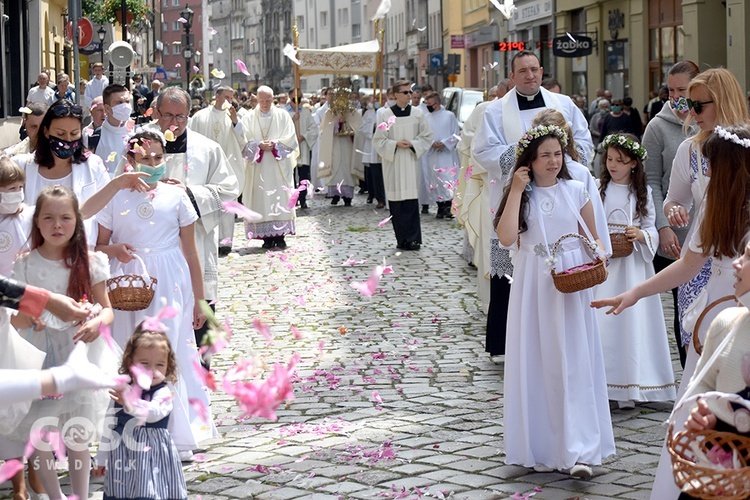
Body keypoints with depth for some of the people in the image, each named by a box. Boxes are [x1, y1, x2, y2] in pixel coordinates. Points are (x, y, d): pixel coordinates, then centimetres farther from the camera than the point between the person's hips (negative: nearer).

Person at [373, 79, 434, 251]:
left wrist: (412, 144, -7)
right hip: (393, 163, 0)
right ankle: (402, 239, 5)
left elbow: (427, 136, 9)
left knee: (412, 199, -7)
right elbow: (378, 140, 4)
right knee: (396, 201, -1)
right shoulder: (385, 115, 2)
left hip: (411, 163, 0)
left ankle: (413, 238, -5)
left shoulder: (417, 113, 5)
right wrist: (395, 144, -11)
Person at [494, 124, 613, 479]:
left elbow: (593, 237, 12)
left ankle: (579, 451, -6)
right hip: (533, 286, 0)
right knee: (536, 364, 4)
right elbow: (506, 238, -12)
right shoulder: (520, 194, 2)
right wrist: (516, 191, -13)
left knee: (574, 364, -4)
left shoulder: (575, 191, 4)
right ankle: (541, 447, 14)